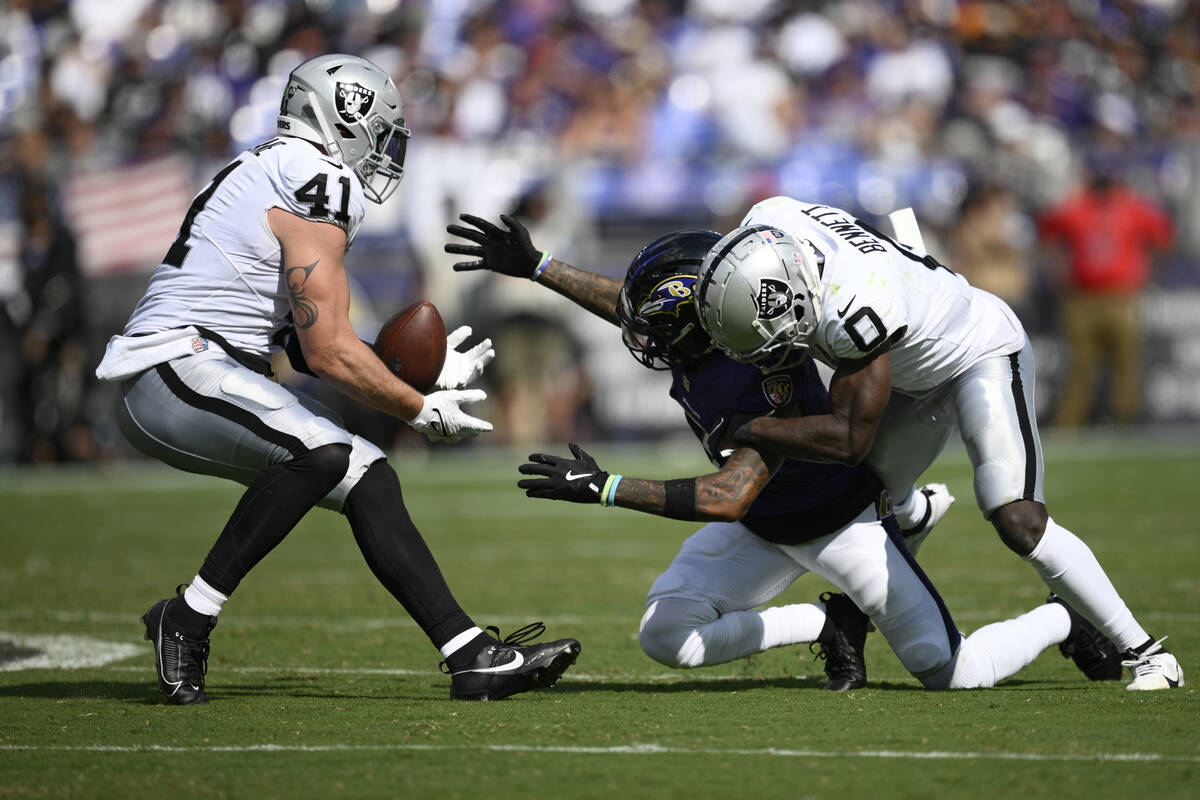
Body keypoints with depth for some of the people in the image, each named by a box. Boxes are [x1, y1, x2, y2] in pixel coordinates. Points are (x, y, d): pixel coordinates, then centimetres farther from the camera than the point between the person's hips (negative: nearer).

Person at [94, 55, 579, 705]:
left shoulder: (270, 177, 21)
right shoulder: (316, 185, -11)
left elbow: (311, 347, 24)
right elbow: (328, 353, -14)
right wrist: (421, 411, -2)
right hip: (176, 368, -11)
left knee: (369, 480, 4)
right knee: (322, 452, -31)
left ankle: (472, 656, -1)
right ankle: (189, 619, -21)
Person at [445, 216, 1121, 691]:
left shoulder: (759, 381, -39)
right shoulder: (702, 329, -15)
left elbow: (728, 499, -43)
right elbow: (634, 305, 8)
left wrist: (602, 488, -44)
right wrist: (534, 267, 7)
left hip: (838, 524, -8)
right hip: (765, 529, 8)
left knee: (956, 672, -5)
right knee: (667, 635, -6)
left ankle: (1066, 620, 25)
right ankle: (832, 625, 8)